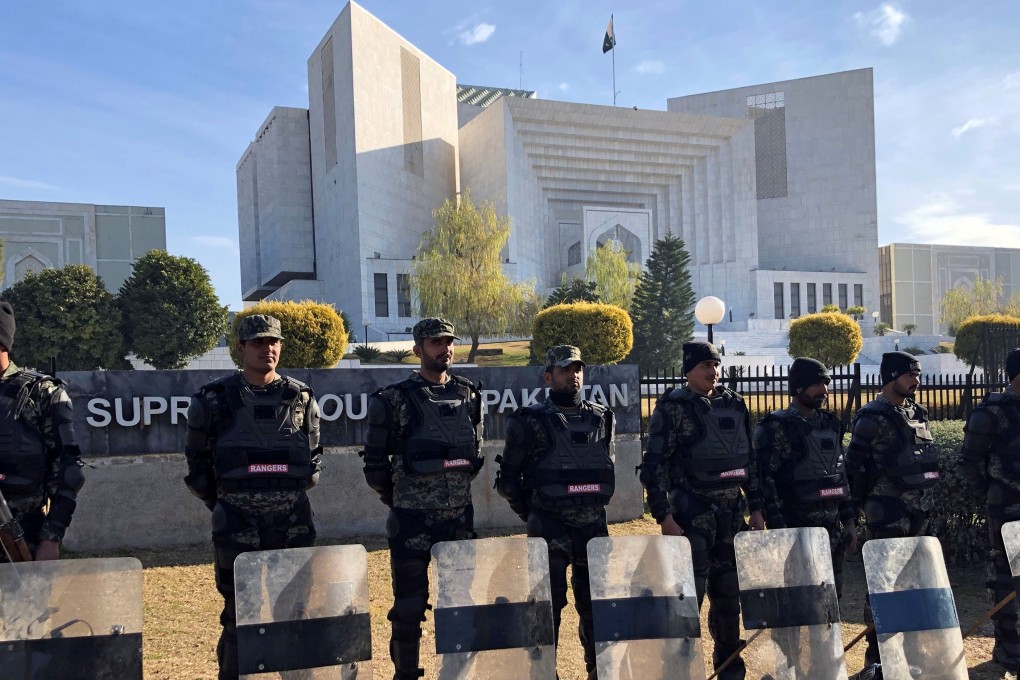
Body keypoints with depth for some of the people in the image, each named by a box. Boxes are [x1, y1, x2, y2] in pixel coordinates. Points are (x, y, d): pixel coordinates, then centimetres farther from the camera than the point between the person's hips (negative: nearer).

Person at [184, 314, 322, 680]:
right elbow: (197, 461, 8)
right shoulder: (214, 399, -2)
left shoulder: (301, 397, 5)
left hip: (293, 522, 3)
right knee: (240, 613, 2)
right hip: (238, 526, -2)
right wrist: (221, 503, 9)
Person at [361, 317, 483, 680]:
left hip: (460, 515, 4)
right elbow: (375, 461, -1)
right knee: (410, 604, 4)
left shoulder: (468, 394, 5)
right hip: (413, 519, -4)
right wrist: (397, 498, 6)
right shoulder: (395, 400, -8)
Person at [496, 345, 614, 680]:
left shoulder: (601, 417, 7)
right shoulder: (531, 421, -6)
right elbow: (508, 478, 0)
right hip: (550, 528, -4)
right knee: (549, 603, -1)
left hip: (594, 525, 4)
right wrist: (531, 514, 4)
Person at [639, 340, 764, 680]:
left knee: (729, 594, 13)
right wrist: (664, 516, -16)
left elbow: (749, 461, 17)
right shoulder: (673, 409, -7)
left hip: (732, 513, 6)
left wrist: (756, 508, 13)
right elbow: (654, 467, -10)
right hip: (692, 514, -5)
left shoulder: (734, 405, 11)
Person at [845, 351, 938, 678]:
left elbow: (923, 460, 20)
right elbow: (854, 465, -13)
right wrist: (869, 501, -6)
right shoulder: (873, 417, -13)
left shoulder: (917, 413, 12)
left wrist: (924, 498, 16)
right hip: (888, 513, -8)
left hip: (918, 509, 8)